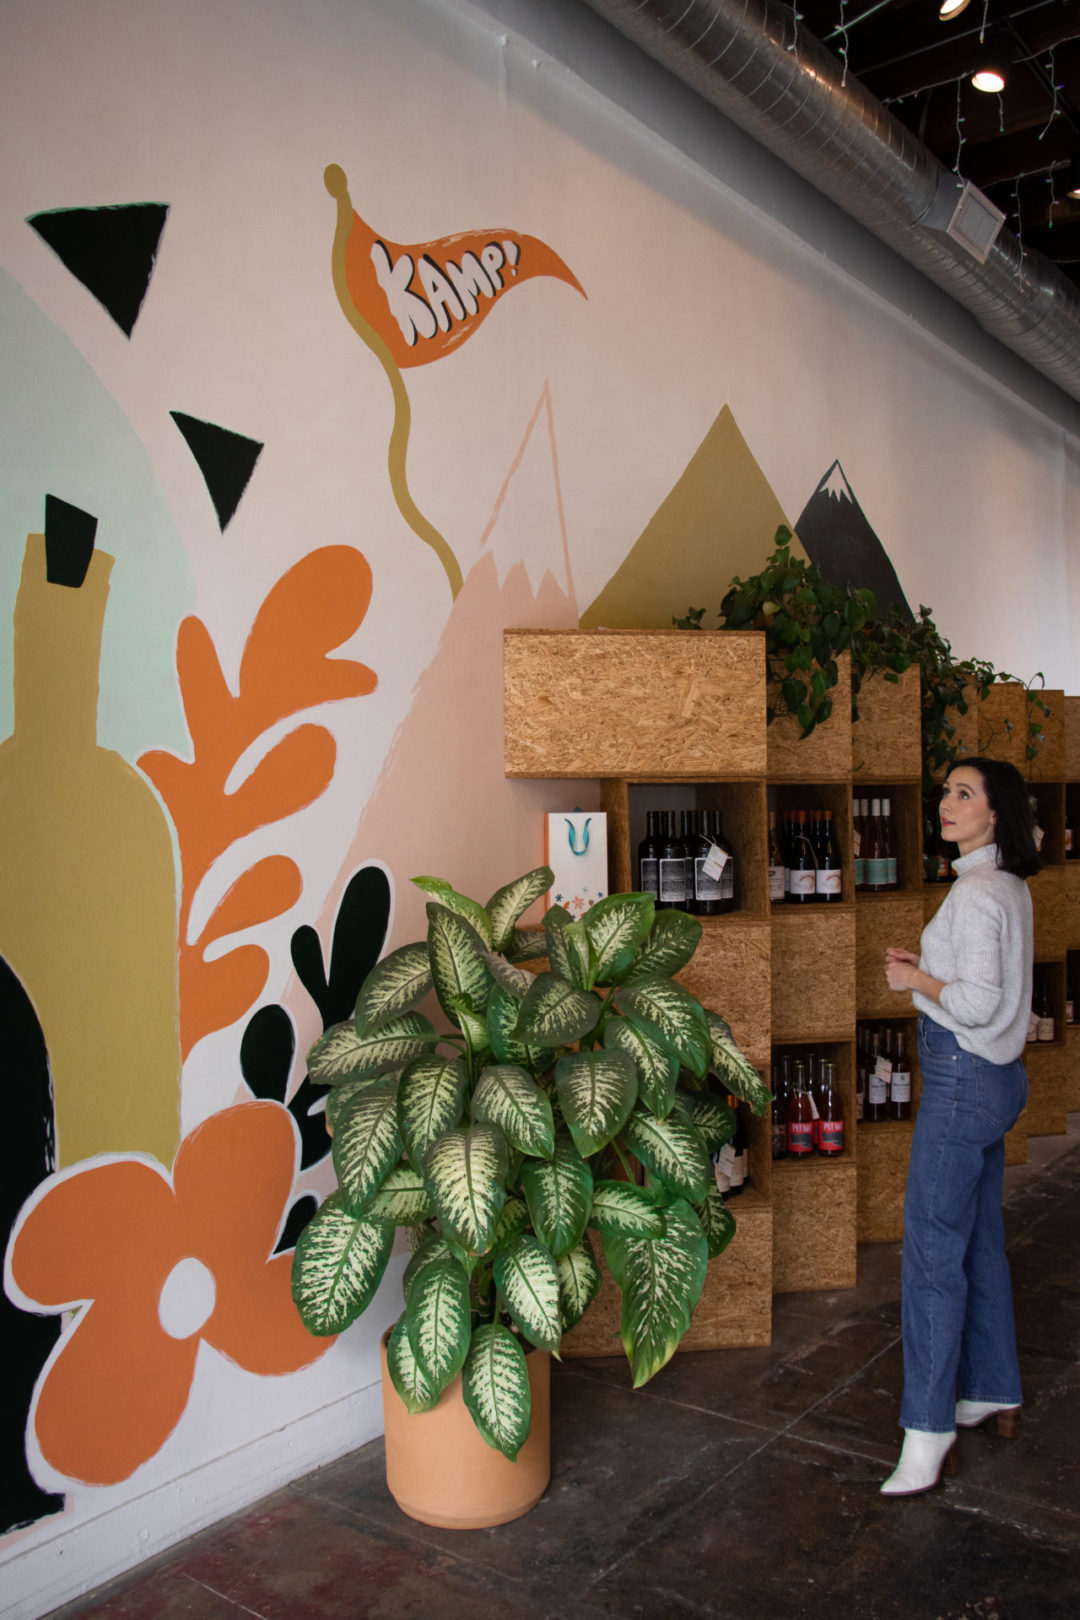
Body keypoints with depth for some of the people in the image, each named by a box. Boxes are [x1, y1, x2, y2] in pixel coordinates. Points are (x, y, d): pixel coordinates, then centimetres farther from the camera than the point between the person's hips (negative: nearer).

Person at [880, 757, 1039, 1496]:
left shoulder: (978, 892, -19)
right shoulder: (1009, 886, 11)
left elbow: (978, 1002, -24)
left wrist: (915, 980, -10)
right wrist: (929, 965, 9)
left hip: (963, 1078, -10)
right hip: (995, 1075, 10)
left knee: (933, 1250, -6)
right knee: (982, 1241, 18)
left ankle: (929, 1433, 1)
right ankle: (993, 1394, 30)